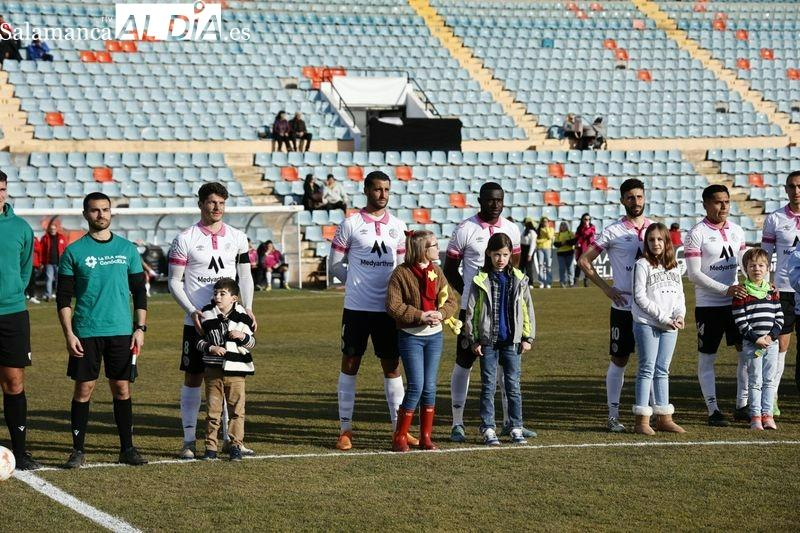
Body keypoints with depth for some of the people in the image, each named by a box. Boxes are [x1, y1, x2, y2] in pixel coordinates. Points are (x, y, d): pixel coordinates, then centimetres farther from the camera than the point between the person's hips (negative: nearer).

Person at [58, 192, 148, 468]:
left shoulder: (127, 249, 7)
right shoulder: (74, 251, 1)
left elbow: (139, 292, 11)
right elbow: (63, 297, 1)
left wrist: (140, 328, 2)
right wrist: (68, 334, -7)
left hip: (121, 331, 2)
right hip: (86, 332, -2)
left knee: (122, 389, 4)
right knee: (83, 389, 0)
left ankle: (127, 448, 12)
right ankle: (78, 451, 6)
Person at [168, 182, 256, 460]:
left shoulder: (237, 238, 7)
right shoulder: (185, 239, -3)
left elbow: (245, 275, 14)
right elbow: (174, 281, -2)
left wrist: (248, 308, 0)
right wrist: (192, 311, -13)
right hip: (197, 320, -3)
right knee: (193, 378, 0)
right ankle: (189, 440, 5)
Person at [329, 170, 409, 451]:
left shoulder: (397, 226, 9)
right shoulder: (350, 224, -2)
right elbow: (335, 264, 3)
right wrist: (357, 282, 2)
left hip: (388, 308, 3)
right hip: (357, 307, -3)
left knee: (392, 365, 6)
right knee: (350, 364, 2)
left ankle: (399, 428, 13)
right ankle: (345, 429, 8)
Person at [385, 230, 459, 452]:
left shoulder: (437, 272, 8)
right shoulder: (401, 273, -9)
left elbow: (452, 301, 8)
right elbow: (393, 306, -14)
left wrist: (441, 314, -13)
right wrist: (420, 316, -20)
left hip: (434, 335, 5)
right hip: (410, 336, -5)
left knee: (430, 387, 7)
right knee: (416, 386, -10)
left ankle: (426, 437, 16)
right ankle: (400, 437, 1)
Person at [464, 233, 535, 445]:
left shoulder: (519, 280, 5)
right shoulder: (481, 280, -1)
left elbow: (527, 309, 7)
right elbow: (471, 311, 1)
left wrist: (528, 337, 3)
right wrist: (473, 339, -3)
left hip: (512, 340, 1)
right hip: (488, 341, -1)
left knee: (513, 386, 4)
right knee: (488, 386, 3)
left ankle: (516, 428, 9)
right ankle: (488, 429, 7)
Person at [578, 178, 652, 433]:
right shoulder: (613, 231, -4)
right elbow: (583, 260, -1)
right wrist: (606, 288, -6)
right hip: (623, 306, -3)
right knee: (619, 360, 3)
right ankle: (613, 415, 9)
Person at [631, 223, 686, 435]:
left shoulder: (673, 267, 14)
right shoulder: (642, 265, -4)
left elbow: (679, 295, 15)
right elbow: (640, 297, -10)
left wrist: (680, 316, -5)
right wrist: (663, 318, -14)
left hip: (670, 326, 5)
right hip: (647, 324, -5)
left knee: (662, 371, 10)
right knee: (647, 369, -5)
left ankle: (664, 418, 13)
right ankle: (642, 420, -4)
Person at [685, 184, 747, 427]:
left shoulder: (736, 231, 9)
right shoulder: (696, 234, -9)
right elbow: (694, 274, -13)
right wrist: (725, 290, -20)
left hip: (736, 303, 5)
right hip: (708, 305, -5)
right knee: (706, 358, 1)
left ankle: (742, 405, 13)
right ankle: (713, 410, 9)